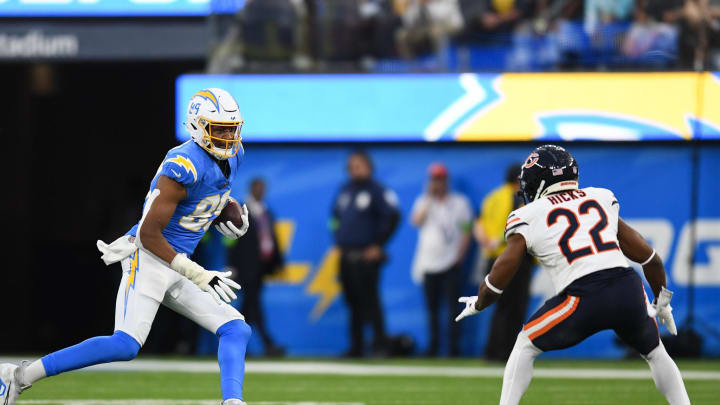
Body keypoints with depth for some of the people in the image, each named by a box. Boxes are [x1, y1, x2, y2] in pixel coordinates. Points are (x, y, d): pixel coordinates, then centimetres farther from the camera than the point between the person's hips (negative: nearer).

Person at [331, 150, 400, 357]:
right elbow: (336, 215, 28)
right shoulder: (345, 191, 15)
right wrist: (339, 241, 17)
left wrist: (378, 245, -13)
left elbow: (392, 217, -14)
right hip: (346, 257, 7)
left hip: (366, 256, -7)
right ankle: (356, 346, 14)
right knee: (353, 303, 9)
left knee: (369, 301, -11)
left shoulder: (377, 191, -7)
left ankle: (380, 345, -9)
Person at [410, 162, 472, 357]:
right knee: (432, 307, 5)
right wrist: (429, 199, -8)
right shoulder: (424, 201, 12)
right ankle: (433, 346, 12)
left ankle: (454, 347, -8)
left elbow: (466, 231, 3)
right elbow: (416, 221, -7)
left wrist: (460, 255, -8)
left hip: (450, 264, -3)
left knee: (453, 304, -9)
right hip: (428, 264, 3)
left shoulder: (459, 202, 6)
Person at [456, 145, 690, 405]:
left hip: (585, 300, -3)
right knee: (655, 353, 28)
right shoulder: (602, 199, 22)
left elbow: (498, 279, 9)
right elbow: (647, 256, 24)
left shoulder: (528, 218, 11)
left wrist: (477, 305, 30)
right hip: (628, 287, 3)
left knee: (525, 347, 20)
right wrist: (662, 300, 37)